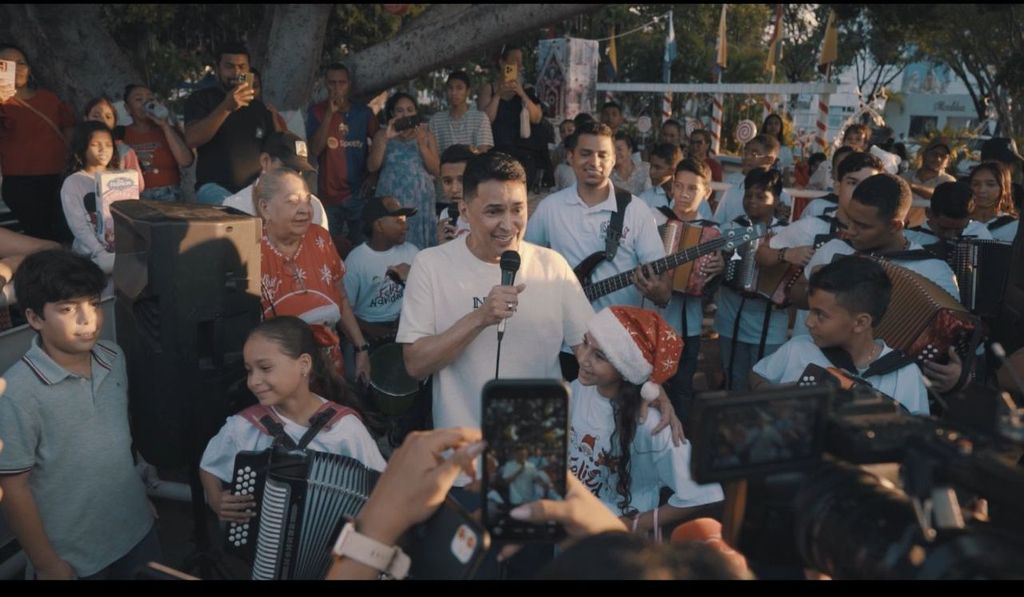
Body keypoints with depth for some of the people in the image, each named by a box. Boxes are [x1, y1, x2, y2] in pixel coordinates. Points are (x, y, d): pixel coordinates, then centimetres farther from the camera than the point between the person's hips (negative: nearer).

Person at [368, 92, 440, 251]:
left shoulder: (426, 135, 11)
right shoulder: (382, 135, 10)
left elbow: (436, 170, 3)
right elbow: (372, 167, -3)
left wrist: (421, 143, -8)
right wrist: (386, 139, -11)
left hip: (420, 202, 1)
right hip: (391, 200, -1)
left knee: (419, 244, -4)